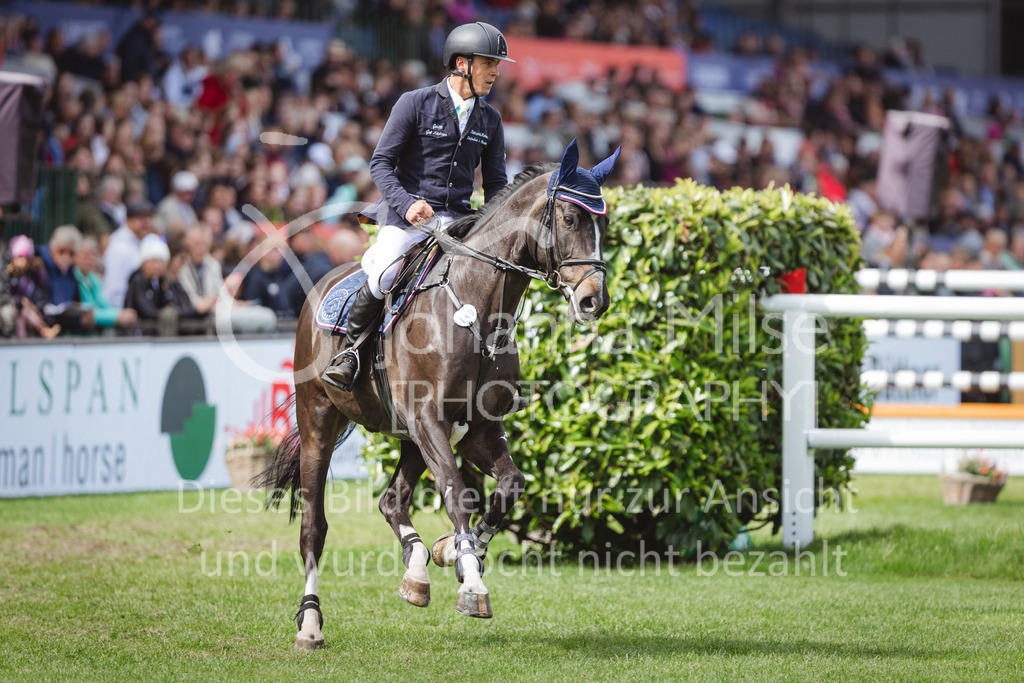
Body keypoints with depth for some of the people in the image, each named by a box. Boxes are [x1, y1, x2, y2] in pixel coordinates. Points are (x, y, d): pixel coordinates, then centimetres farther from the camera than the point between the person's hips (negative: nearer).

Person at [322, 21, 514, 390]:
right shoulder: (416, 103, -4)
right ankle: (351, 349, -6)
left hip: (456, 218, 5)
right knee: (383, 276, -30)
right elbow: (381, 162, -4)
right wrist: (406, 204, -20)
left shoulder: (490, 120, 12)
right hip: (407, 211, -5)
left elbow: (495, 183, 17)